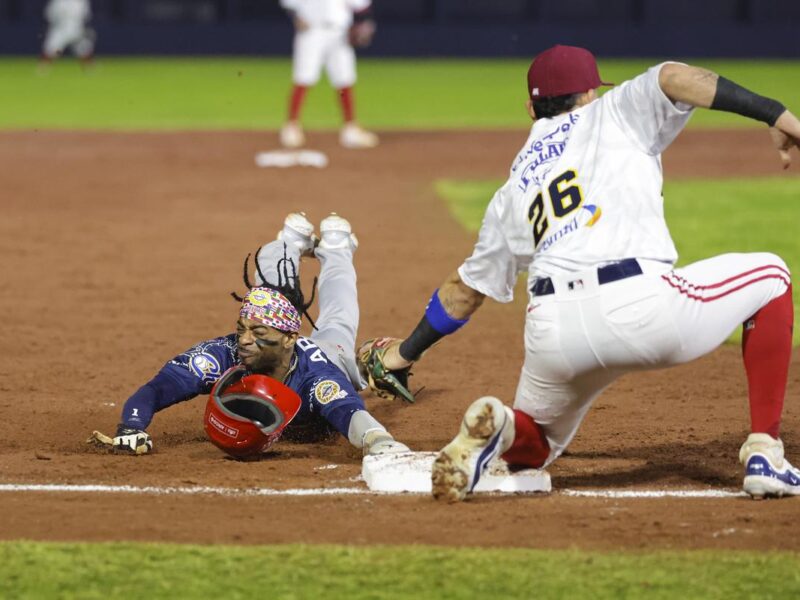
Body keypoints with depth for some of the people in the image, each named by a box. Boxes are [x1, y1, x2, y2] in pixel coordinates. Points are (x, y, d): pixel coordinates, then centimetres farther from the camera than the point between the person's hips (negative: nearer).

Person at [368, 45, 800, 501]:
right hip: (643, 305, -4)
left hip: (552, 332, 4)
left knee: (535, 445, 31)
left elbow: (465, 289, 35)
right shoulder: (614, 115, 20)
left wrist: (407, 352, 49)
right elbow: (673, 78, -1)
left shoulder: (514, 189, 29)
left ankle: (498, 428, -8)